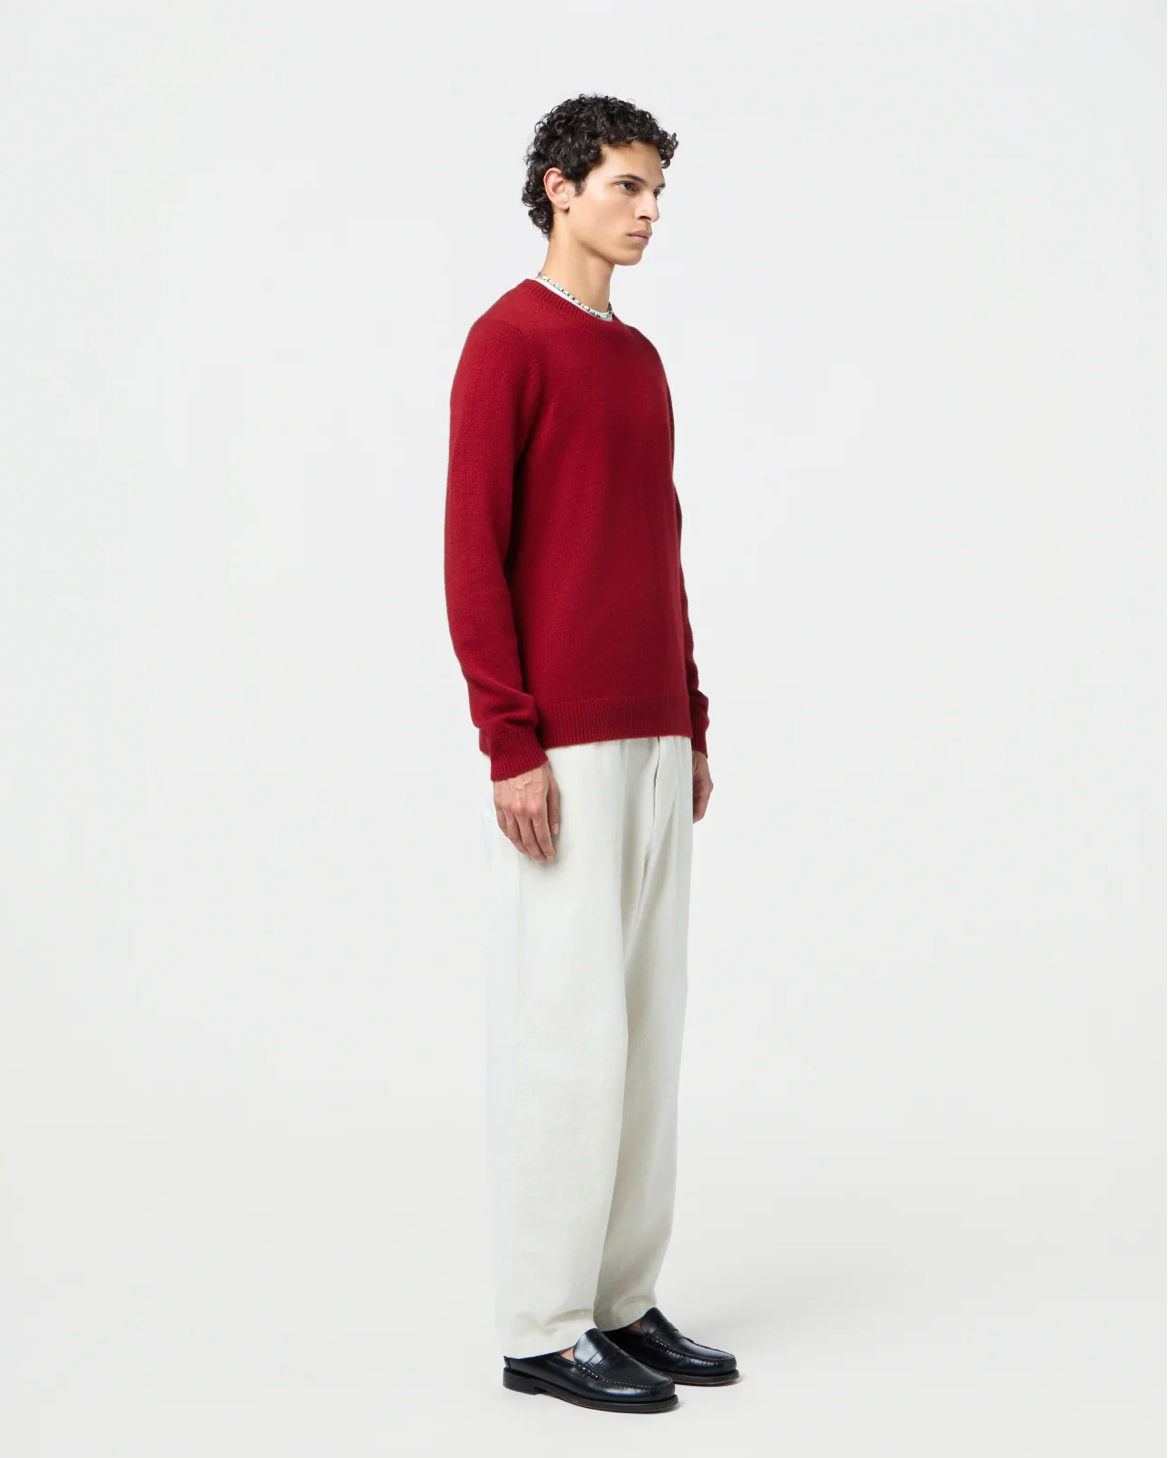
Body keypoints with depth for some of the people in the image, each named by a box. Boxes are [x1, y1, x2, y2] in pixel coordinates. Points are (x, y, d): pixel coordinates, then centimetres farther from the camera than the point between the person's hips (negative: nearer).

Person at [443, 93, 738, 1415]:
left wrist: (693, 725, 17)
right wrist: (510, 748, -19)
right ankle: (542, 1328, 6)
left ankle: (622, 1301, 20)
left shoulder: (642, 360, 19)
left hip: (651, 741, 9)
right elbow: (471, 555, -14)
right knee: (564, 1026, -5)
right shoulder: (506, 342, -9)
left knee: (644, 1019, 10)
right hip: (558, 752, -9)